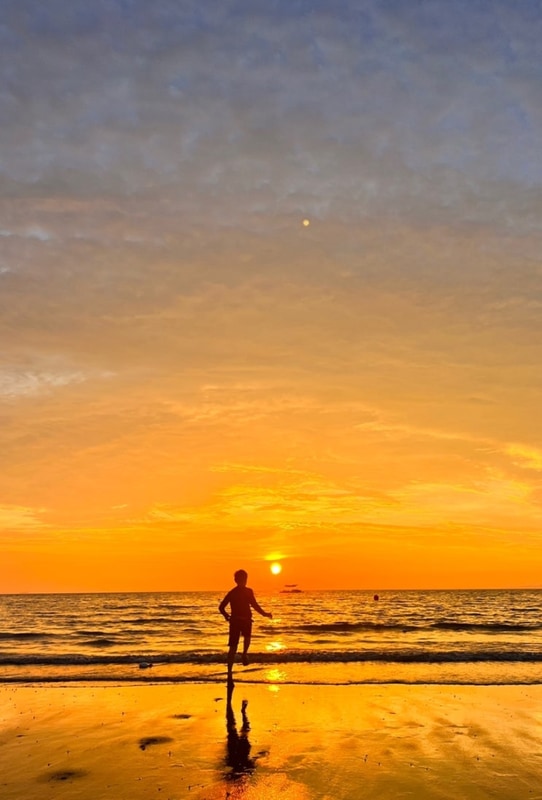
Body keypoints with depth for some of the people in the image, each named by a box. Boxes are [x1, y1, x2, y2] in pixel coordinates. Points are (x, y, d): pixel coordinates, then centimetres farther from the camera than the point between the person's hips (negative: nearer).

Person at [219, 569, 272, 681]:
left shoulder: (231, 592, 8)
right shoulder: (248, 591, -7)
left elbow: (221, 607, 9)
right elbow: (254, 605, -15)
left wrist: (227, 616, 25)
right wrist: (265, 614, -3)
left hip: (234, 620, 3)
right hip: (245, 620, -3)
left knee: (233, 648, 7)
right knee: (247, 636, 30)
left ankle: (229, 672, -3)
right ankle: (244, 653, 4)